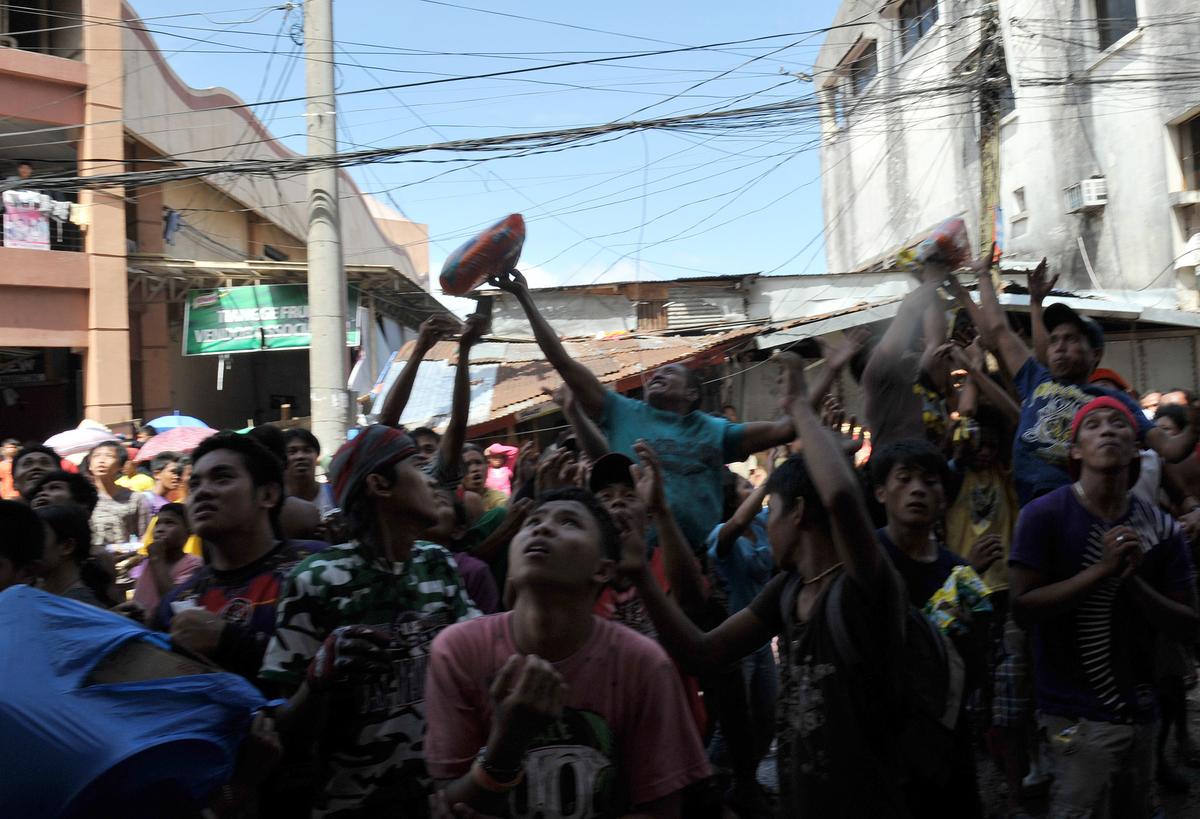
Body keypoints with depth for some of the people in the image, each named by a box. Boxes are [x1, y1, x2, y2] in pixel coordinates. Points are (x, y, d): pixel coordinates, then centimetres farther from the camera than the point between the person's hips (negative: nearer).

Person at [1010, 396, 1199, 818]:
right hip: (1080, 712, -5)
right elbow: (1023, 606, -16)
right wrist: (1101, 570, -23)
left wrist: (1133, 580, -16)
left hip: (1140, 709, 5)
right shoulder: (1044, 515, -11)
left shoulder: (1161, 528, 0)